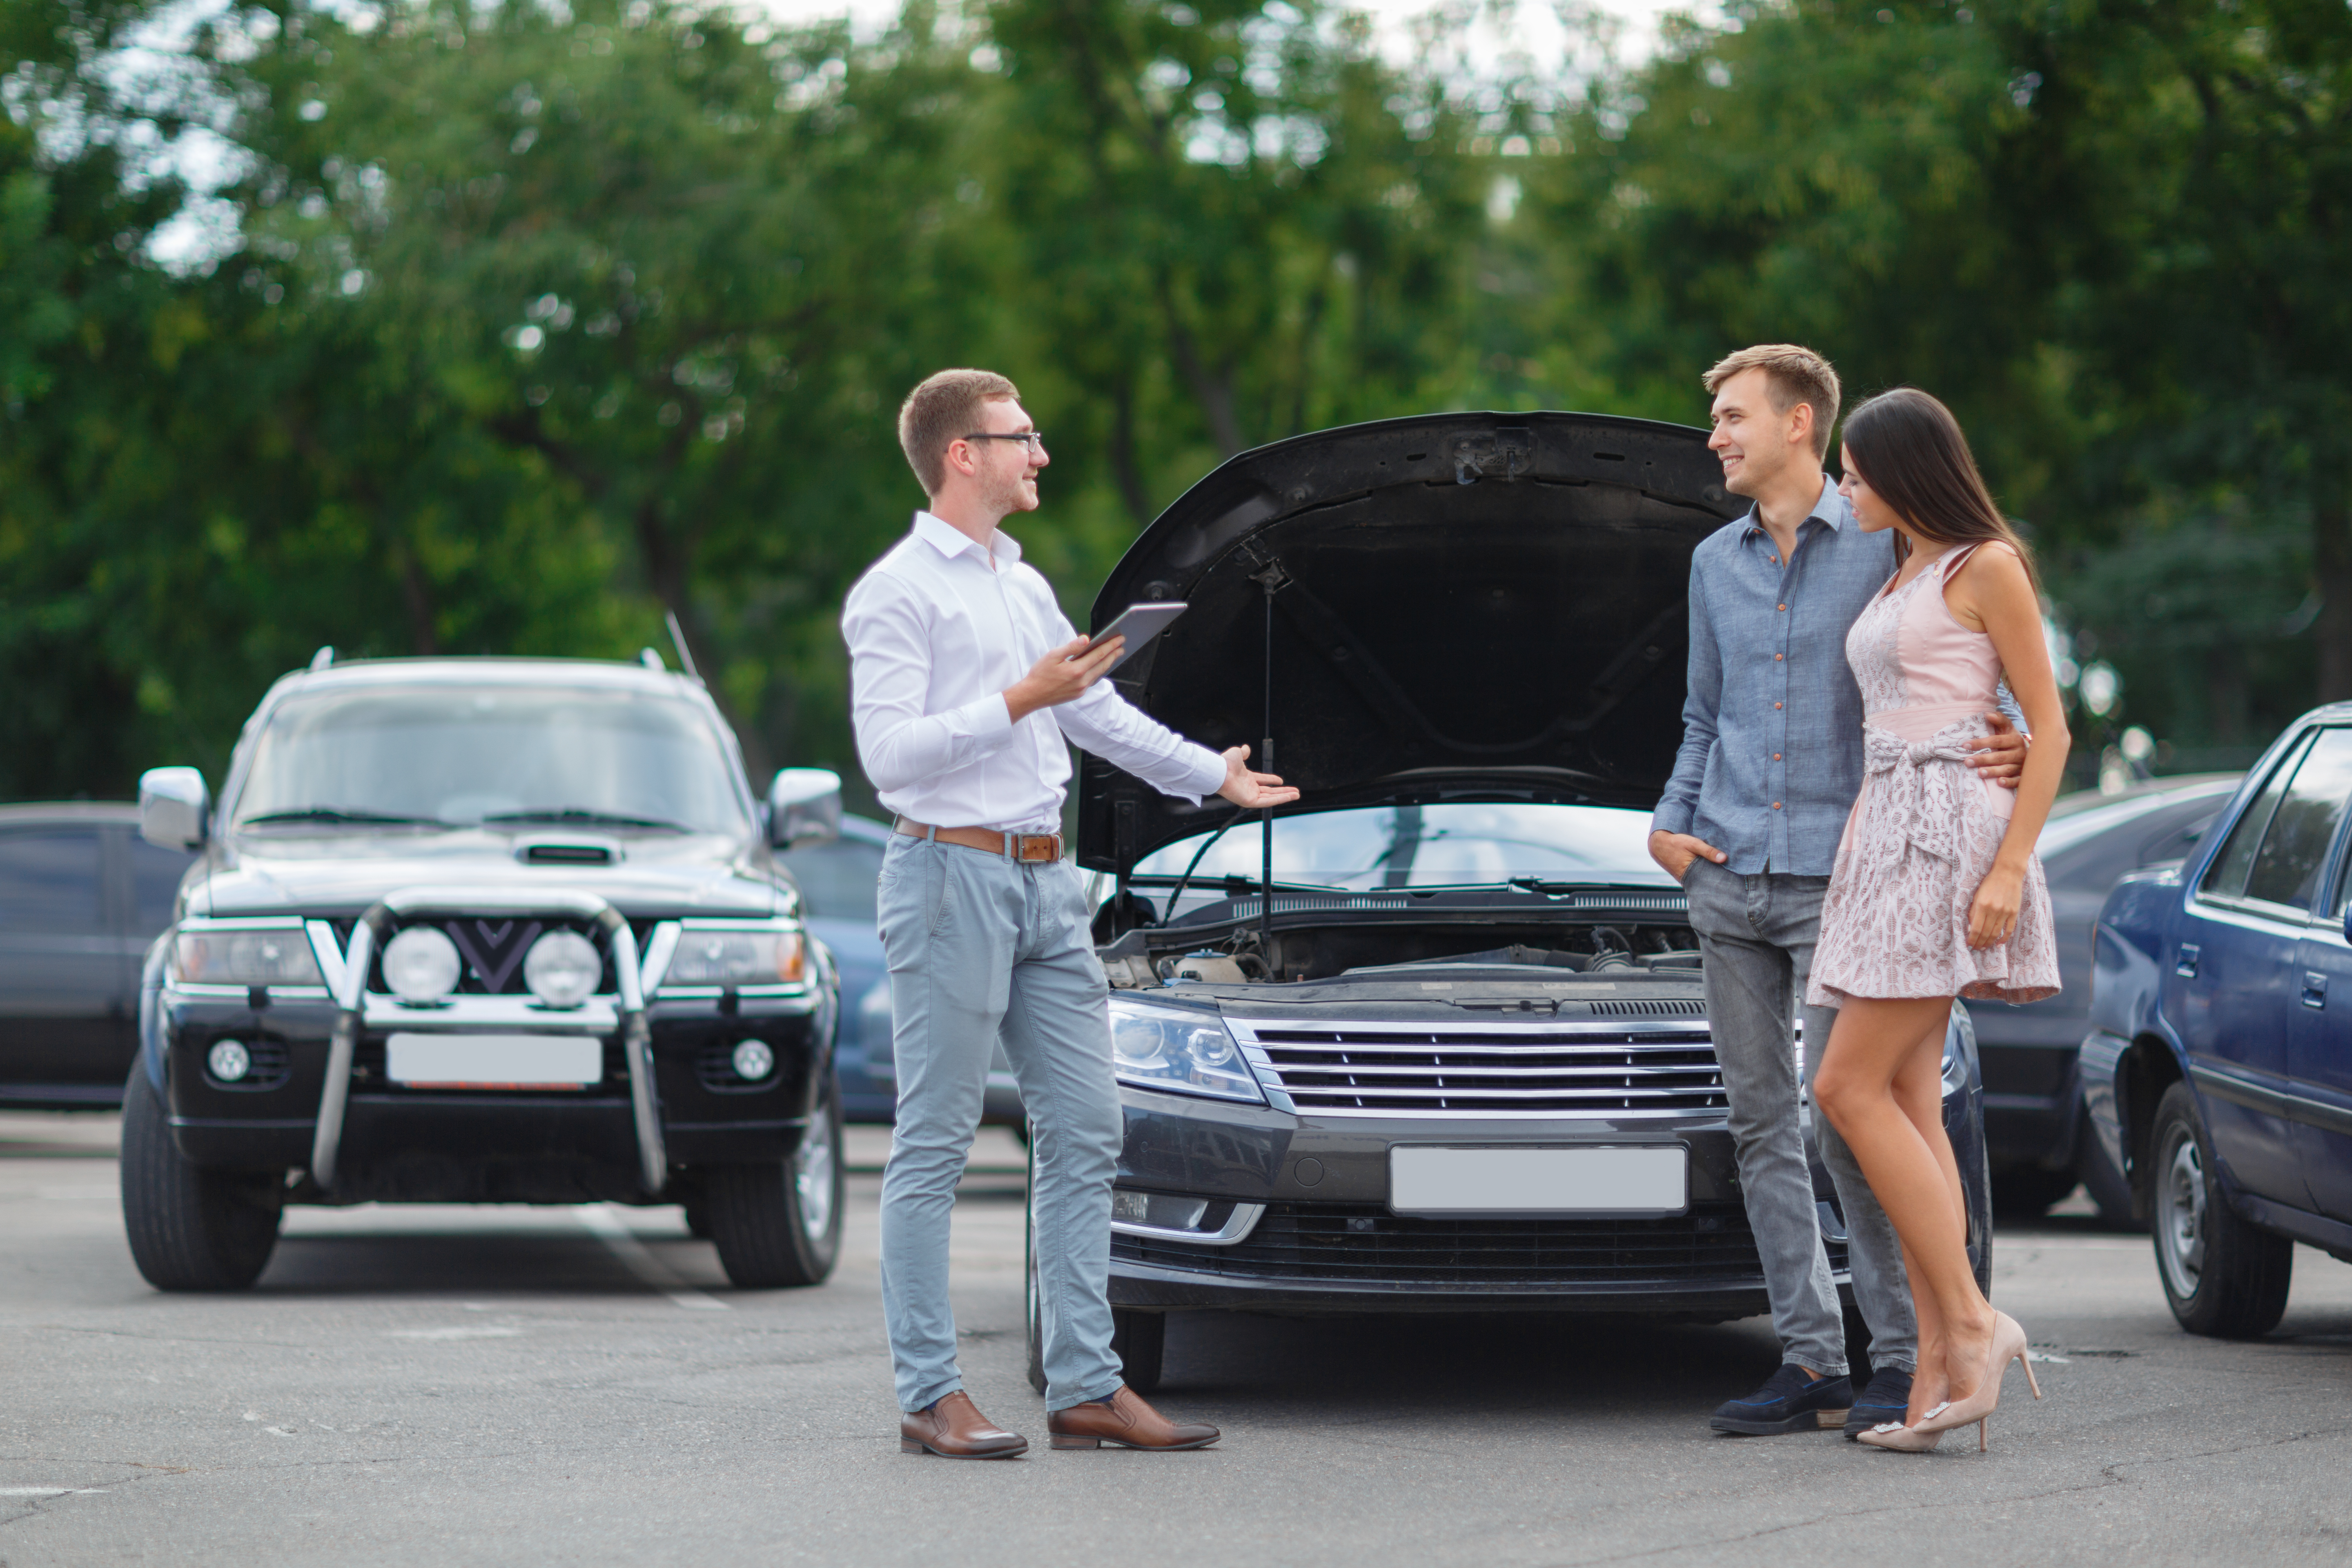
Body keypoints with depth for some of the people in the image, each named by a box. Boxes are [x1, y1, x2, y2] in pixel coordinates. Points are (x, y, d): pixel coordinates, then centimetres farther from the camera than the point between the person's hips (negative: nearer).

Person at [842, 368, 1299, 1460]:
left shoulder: (1024, 585, 19)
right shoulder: (899, 593, -8)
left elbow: (1097, 711, 32)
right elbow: (888, 753, -18)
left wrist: (1209, 775, 40)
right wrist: (1018, 703, -20)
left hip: (1045, 879, 9)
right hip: (953, 875, -9)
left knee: (1084, 1131, 6)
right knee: (934, 1146, -5)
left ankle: (1086, 1388, 9)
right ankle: (931, 1398, -2)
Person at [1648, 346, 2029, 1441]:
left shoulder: (1882, 551, -1)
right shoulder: (1715, 563, 16)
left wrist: (2004, 756, -20)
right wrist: (1669, 822, 9)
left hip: (1836, 878, -6)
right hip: (1728, 879, 6)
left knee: (1842, 1118, -11)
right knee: (1760, 1121, 4)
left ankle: (1903, 1356, -2)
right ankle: (1810, 1359, 9)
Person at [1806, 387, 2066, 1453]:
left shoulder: (1986, 568, -4)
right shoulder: (1898, 582, 21)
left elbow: (2049, 728, -8)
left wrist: (2011, 865, -17)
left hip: (1950, 833, -9)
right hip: (1886, 837, 9)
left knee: (1850, 1088, -14)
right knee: (1908, 1106, 1)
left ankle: (1972, 1323, -13)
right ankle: (1939, 1368, -2)